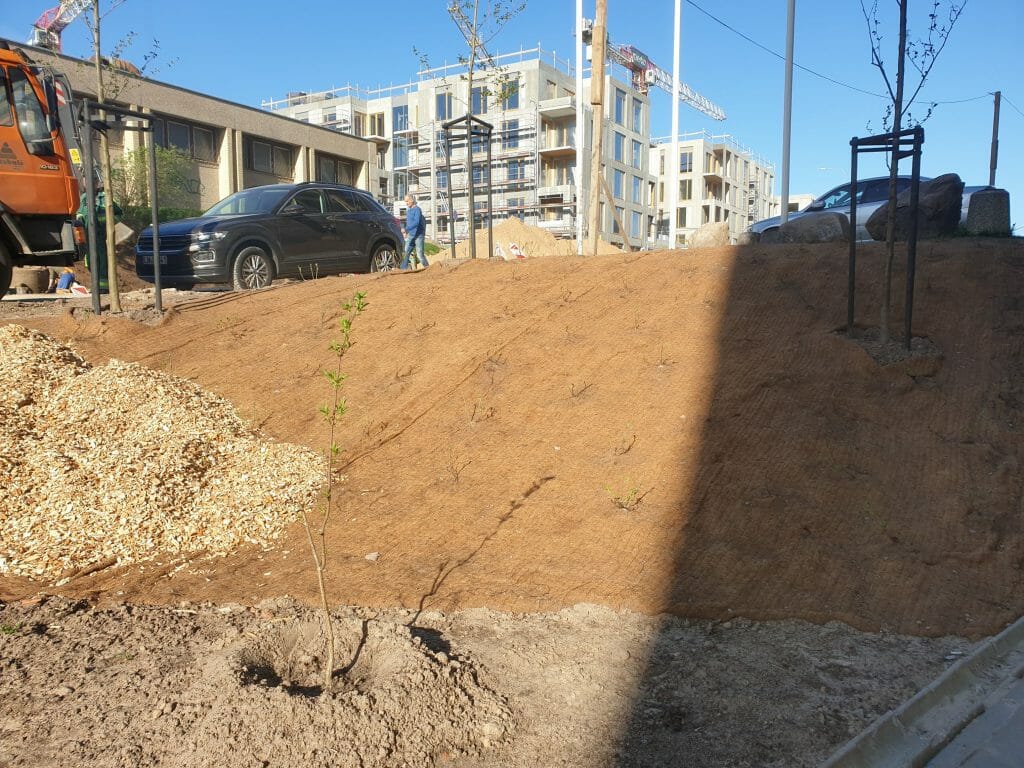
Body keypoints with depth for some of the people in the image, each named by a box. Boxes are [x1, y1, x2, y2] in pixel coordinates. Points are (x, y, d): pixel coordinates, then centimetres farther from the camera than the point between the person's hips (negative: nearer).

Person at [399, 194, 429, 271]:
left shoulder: (417, 209, -13)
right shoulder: (408, 210, 13)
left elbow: (416, 222, -24)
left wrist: (406, 229, -28)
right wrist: (407, 232, 20)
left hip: (418, 235, -8)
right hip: (410, 235, 8)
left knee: (420, 254, -6)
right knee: (406, 252, 0)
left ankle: (427, 267, 7)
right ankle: (403, 268, -2)